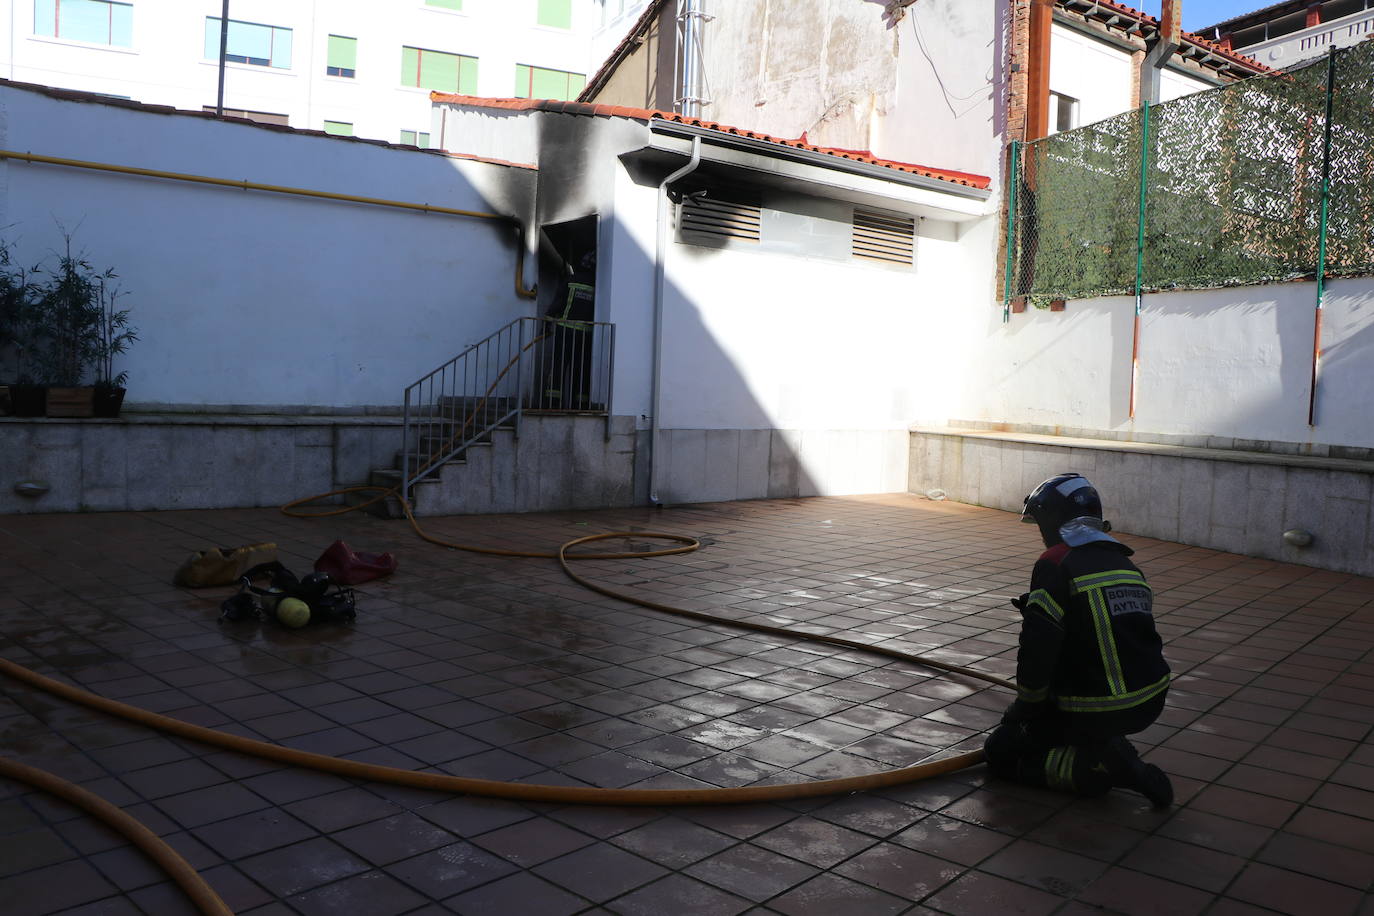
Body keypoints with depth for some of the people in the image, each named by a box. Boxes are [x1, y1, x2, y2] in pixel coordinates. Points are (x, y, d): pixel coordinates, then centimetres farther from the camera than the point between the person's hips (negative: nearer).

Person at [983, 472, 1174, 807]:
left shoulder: (1055, 564, -13)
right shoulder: (1125, 563, 11)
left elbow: (1037, 650, -16)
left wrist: (1023, 708, -1)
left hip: (1093, 712, -8)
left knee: (1001, 751, 7)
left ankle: (1097, 766, -9)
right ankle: (1106, 749, 13)